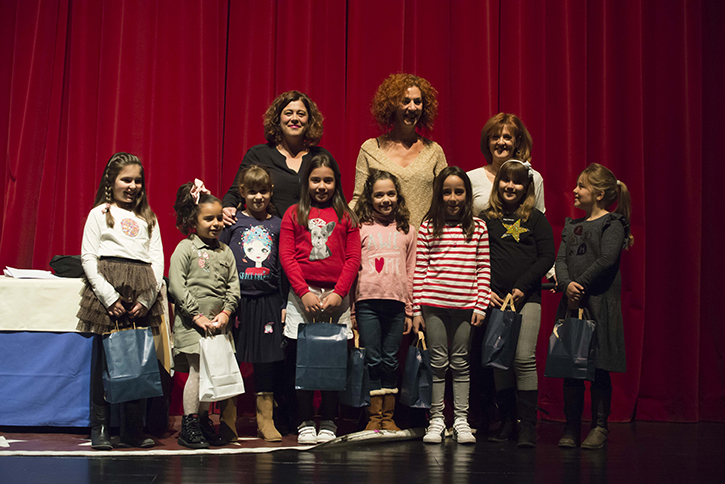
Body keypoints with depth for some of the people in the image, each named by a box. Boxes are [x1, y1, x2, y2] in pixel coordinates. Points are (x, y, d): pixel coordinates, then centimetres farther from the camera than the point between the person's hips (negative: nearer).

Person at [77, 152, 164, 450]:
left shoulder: (148, 218, 19)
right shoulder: (99, 213, 9)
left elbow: (158, 259, 12)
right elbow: (88, 258, 1)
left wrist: (147, 298, -3)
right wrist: (109, 296, -10)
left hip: (143, 295, 3)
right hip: (108, 292, -3)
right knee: (104, 360, -3)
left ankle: (133, 431, 7)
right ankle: (100, 429, 5)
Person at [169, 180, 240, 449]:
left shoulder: (225, 252, 11)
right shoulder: (185, 248, -4)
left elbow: (234, 286, 10)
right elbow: (176, 285, -11)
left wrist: (226, 312, -7)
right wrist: (197, 316, -14)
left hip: (218, 322, 5)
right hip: (191, 322, -5)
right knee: (198, 370, -7)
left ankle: (204, 421, 20)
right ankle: (188, 426, 1)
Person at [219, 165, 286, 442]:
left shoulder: (277, 225, 9)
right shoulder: (232, 222, 3)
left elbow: (283, 268, 12)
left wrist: (284, 304, 8)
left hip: (269, 299, 2)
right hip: (236, 298, -2)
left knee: (268, 360, 5)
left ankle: (265, 420, 15)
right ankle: (228, 420, 11)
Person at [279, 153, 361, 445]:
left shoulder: (345, 217, 9)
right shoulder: (294, 214, 7)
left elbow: (353, 259, 4)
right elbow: (286, 256, 0)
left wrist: (338, 293, -8)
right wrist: (305, 292, -10)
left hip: (336, 295, 1)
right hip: (302, 295, -1)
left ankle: (328, 423, 11)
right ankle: (305, 423, 8)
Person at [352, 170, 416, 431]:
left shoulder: (407, 231, 12)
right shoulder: (360, 228, 5)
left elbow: (411, 272, 13)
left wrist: (410, 310, 9)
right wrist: (350, 308, -1)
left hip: (397, 303, 2)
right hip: (367, 301, -2)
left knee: (391, 360, 6)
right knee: (372, 359, 1)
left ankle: (388, 416, 14)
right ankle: (374, 416, 9)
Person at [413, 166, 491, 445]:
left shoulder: (478, 228, 5)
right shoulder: (428, 228, 3)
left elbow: (484, 270, 6)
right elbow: (419, 270, 2)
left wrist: (481, 306, -1)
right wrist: (416, 309, -1)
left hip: (465, 306, 1)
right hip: (433, 304, -1)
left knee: (461, 363, 7)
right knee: (438, 362, 4)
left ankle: (461, 420, 14)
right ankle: (436, 420, 12)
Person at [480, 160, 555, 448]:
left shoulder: (535, 219, 4)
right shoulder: (486, 219, 9)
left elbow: (547, 257, 1)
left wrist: (522, 287, -8)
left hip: (527, 297, -2)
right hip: (495, 299, 2)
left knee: (524, 358, -11)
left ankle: (528, 426, -7)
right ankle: (507, 421, 17)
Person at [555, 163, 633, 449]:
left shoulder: (612, 223, -1)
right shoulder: (572, 226, 17)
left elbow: (607, 259, -13)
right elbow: (561, 259, 8)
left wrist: (582, 286, -14)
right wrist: (567, 284, -11)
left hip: (600, 303, -6)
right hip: (571, 302, 6)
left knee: (599, 366, -2)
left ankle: (599, 426, 6)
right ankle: (571, 427, 12)